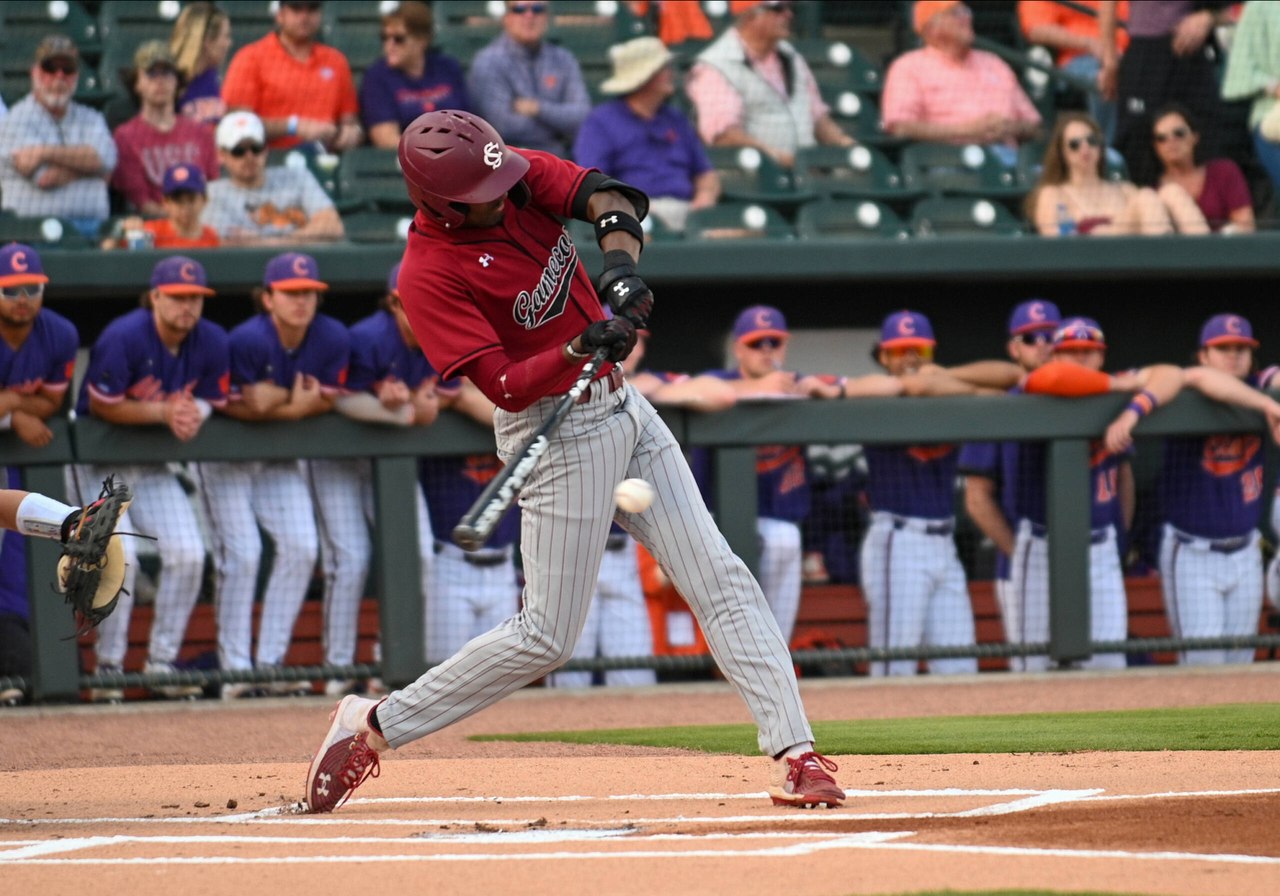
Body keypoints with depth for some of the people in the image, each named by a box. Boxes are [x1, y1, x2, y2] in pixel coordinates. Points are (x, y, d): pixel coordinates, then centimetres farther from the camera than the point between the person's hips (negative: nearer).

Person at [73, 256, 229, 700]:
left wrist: (192, 415, -21)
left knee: (188, 554, -7)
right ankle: (108, 664, -5)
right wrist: (162, 412, -27)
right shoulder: (124, 338, -22)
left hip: (152, 466, 5)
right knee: (119, 555, -20)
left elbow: (208, 401, 3)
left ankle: (162, 662, 7)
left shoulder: (212, 343, -6)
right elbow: (101, 405, -19)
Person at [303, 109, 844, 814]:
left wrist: (619, 259, -34)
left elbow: (603, 196, -15)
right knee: (547, 637, -3)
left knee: (720, 579, 0)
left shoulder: (520, 176, -3)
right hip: (558, 433, -7)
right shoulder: (428, 275, -21)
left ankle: (793, 754, -1)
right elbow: (504, 385, -26)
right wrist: (581, 348, -40)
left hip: (623, 408, 7)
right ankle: (373, 724, 9)